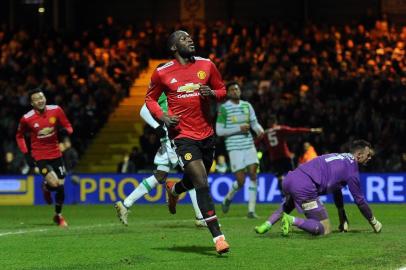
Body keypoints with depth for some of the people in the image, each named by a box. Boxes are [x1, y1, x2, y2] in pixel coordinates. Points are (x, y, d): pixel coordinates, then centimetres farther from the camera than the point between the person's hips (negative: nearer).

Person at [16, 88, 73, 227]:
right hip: (40, 156, -3)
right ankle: (45, 188, 18)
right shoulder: (27, 119, -12)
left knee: (61, 186, 6)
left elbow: (68, 126, 4)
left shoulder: (56, 110, -8)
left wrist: (65, 131, -19)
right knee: (54, 183, -21)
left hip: (56, 154, 3)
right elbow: (19, 136, 6)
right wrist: (26, 154, -3)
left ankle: (58, 215, 30)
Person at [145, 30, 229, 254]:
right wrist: (162, 116, -9)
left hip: (207, 133, 5)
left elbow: (222, 91, 14)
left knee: (195, 180, 21)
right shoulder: (162, 73, -3)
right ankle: (217, 236, -16)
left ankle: (173, 190, 58)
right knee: (202, 183, -16)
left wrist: (212, 93, -10)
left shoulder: (206, 65, 4)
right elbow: (150, 99, 10)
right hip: (183, 135, -5)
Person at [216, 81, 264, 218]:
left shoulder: (247, 105, 11)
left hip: (249, 145, 4)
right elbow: (219, 131, -7)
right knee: (240, 180, -7)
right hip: (234, 147, -4)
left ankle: (251, 210, -2)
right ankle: (227, 199, 24)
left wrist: (259, 129, -8)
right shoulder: (224, 108, -4)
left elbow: (254, 123, 16)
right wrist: (239, 129, -15)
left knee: (253, 175, -7)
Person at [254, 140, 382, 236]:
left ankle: (267, 224, 17)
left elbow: (337, 190, 38)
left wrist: (343, 219, 42)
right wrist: (374, 222, 19)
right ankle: (292, 220, -19)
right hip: (305, 187, -8)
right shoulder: (352, 169, 4)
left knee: (287, 206, 41)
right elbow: (359, 200, 6)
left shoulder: (340, 157, 29)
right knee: (325, 229, -2)